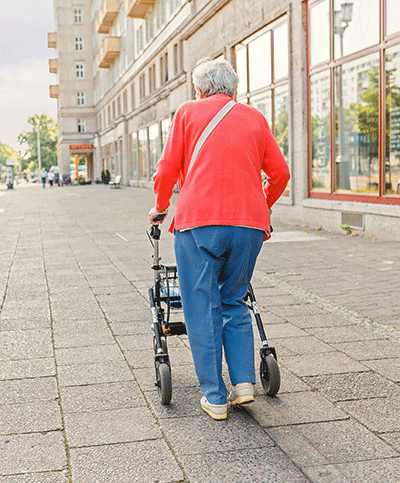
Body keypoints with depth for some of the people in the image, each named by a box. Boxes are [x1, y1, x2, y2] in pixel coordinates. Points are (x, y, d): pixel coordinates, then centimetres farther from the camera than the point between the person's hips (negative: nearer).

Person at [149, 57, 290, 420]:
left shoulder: (188, 112, 10)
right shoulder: (254, 118, 16)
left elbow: (167, 169, 6)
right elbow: (280, 173, 15)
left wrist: (161, 207, 23)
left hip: (199, 221, -3)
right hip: (249, 225, 3)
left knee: (202, 310, 5)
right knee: (235, 303, 18)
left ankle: (214, 398, 7)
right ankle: (244, 383, 9)